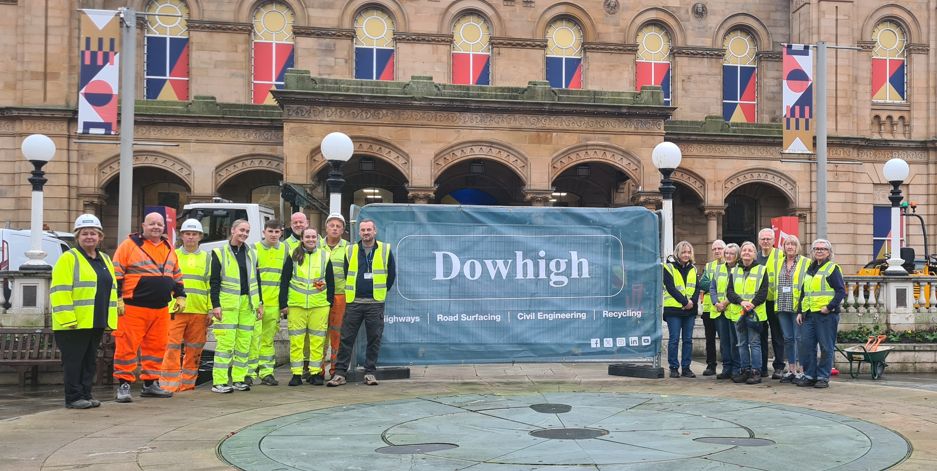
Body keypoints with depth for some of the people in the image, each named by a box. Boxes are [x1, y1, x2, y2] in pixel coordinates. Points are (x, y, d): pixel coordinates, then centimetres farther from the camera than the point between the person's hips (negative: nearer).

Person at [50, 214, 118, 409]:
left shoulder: (105, 260, 17)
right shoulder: (68, 259, -5)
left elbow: (111, 290, 22)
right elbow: (60, 292, -13)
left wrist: (111, 318, 15)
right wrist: (68, 319, -20)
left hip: (97, 323, 7)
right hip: (74, 324, -7)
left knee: (90, 360, 11)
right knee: (74, 361, -2)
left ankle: (86, 395, 19)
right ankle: (74, 397, 4)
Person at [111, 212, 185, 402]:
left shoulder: (169, 248, 16)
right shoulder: (129, 245, -2)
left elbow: (177, 276, 24)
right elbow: (117, 274, -5)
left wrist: (180, 296, 17)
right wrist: (118, 299, -11)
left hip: (161, 308, 6)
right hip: (133, 307, -6)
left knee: (157, 346, 9)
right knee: (127, 346, -6)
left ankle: (150, 384, 19)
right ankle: (124, 385, 1)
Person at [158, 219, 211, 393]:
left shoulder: (207, 258, 13)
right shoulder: (173, 255, 9)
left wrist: (211, 310, 3)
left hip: (199, 311, 2)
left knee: (194, 349, 7)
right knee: (172, 348, -7)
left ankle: (187, 383, 16)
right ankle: (169, 384, -4)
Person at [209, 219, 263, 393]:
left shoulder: (251, 254, 15)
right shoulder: (220, 253, 0)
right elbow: (214, 281, -3)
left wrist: (259, 303, 14)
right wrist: (215, 305, -11)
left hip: (247, 303, 5)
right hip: (227, 303, -5)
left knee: (244, 343, 6)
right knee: (226, 343, -9)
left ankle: (239, 379, 14)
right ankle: (219, 382, -6)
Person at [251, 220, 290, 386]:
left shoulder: (285, 249, 11)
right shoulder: (255, 249, 0)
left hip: (274, 302, 3)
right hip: (255, 301, -3)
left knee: (268, 339, 9)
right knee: (254, 338, -6)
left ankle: (266, 372, 14)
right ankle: (248, 372, 0)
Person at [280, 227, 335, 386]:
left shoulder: (325, 257, 9)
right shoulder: (293, 256, 6)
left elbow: (331, 282, 12)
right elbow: (284, 281, 6)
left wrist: (330, 302, 7)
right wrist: (284, 303, 1)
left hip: (319, 305, 1)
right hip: (296, 305, 0)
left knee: (317, 340, 2)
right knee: (296, 340, 1)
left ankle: (316, 373, 9)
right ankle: (296, 374, 7)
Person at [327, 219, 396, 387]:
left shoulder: (385, 250, 3)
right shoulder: (350, 251, 6)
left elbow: (391, 274, 10)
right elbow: (346, 274, 15)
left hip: (375, 303, -1)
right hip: (353, 302, 1)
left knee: (374, 339, 3)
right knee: (346, 338, 0)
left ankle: (370, 372, 13)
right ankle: (340, 373, 4)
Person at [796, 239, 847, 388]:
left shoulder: (833, 269, -2)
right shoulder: (809, 269, 19)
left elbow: (841, 291, -8)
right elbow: (804, 293, 23)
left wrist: (829, 307, -17)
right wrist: (800, 311, 16)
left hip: (826, 314, -7)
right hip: (809, 314, 7)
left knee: (826, 348, -1)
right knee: (806, 345, 4)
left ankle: (823, 377, 6)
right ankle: (809, 375, 13)